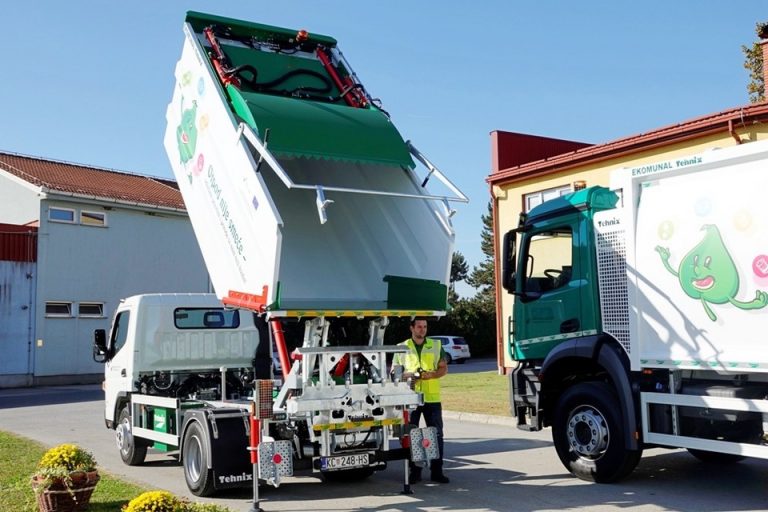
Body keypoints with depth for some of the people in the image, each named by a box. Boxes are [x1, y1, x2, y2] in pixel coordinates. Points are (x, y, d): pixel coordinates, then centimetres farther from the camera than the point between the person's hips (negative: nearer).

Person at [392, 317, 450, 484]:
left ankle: (436, 471, 9)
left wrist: (431, 374, -10)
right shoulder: (402, 347, 7)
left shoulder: (436, 345, 11)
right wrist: (408, 375, -13)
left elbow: (444, 368, 10)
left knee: (436, 434, 2)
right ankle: (414, 472, 11)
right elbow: (395, 372, 6)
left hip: (432, 397, 1)